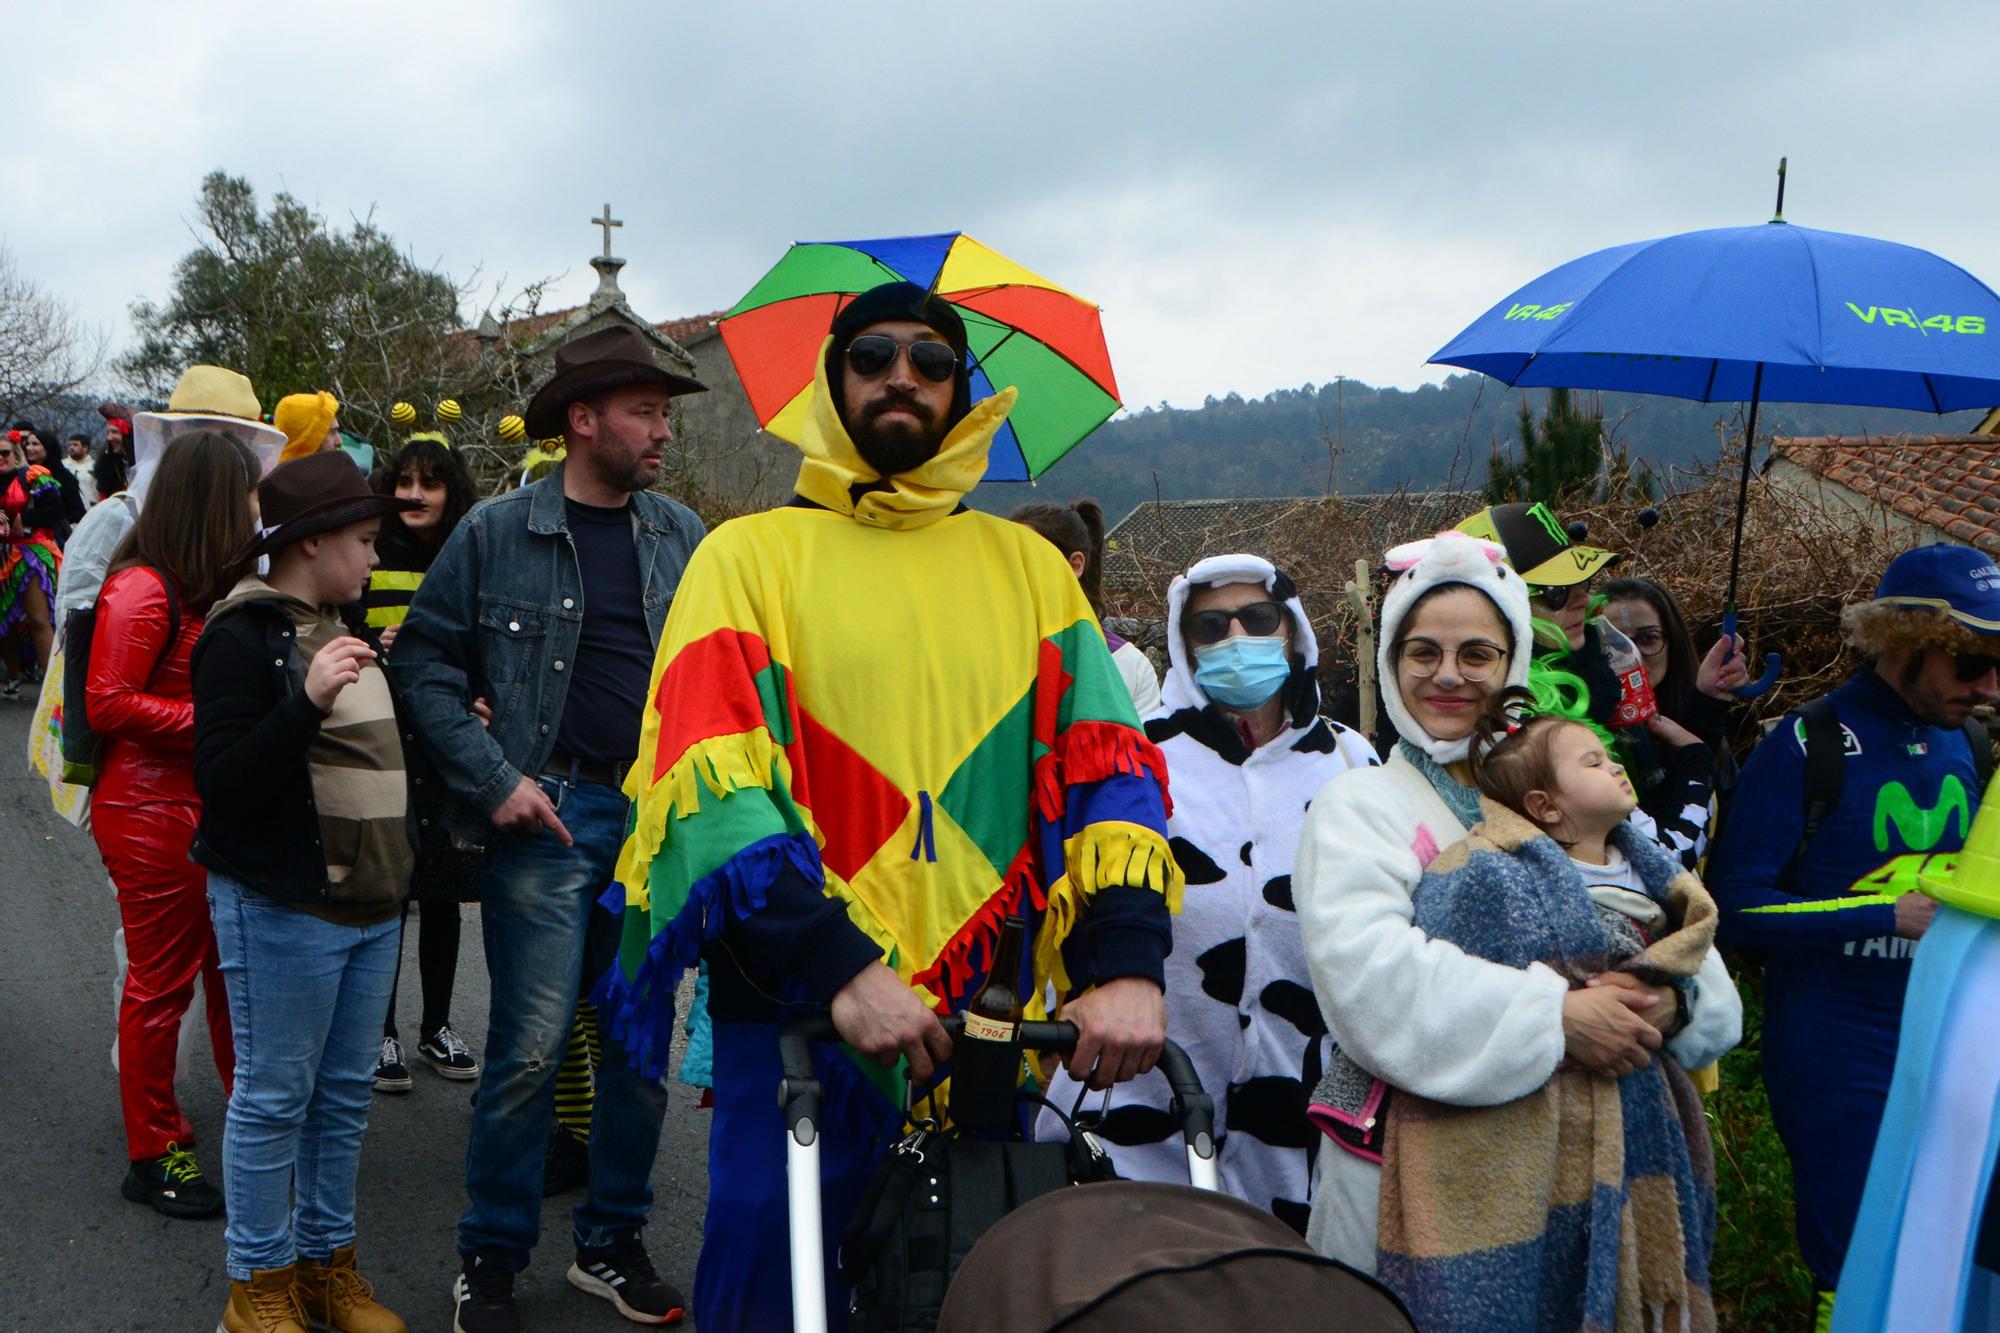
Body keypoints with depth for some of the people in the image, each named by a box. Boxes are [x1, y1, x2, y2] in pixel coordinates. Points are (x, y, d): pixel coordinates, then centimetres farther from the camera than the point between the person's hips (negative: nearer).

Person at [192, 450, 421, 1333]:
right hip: (282, 906, -8)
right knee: (274, 1099, 3)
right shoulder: (244, 634, -12)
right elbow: (221, 779, -21)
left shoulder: (342, 629, 17)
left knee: (344, 1095, 15)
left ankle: (327, 1261, 27)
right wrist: (307, 700, -31)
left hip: (371, 903, 8)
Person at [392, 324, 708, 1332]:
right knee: (530, 1047, -3)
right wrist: (496, 780, -8)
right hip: (548, 815, -3)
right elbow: (425, 663, 1)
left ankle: (612, 1242, 26)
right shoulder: (496, 533, 0)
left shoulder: (683, 537, 10)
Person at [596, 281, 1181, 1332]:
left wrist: (1127, 962, -13)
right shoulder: (753, 553, 3)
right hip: (801, 1011, -3)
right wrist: (838, 967, -22)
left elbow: (1106, 761, 3)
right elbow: (707, 776, -10)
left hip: (996, 1018, 3)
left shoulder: (1027, 564, 12)